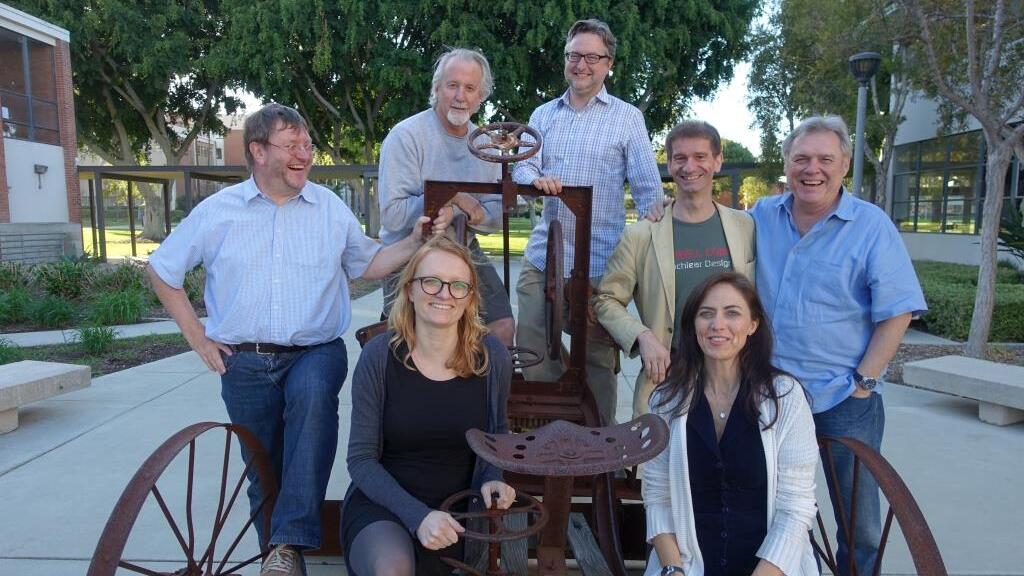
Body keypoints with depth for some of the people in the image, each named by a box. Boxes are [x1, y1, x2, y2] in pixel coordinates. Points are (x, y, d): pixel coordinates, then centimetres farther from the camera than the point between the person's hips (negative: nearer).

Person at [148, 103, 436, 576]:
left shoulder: (330, 208, 5)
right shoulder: (217, 211, 3)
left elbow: (367, 265, 13)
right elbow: (162, 271, 12)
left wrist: (414, 243, -3)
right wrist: (197, 337, 6)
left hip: (316, 351, -1)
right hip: (244, 362, 2)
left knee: (313, 394, -35)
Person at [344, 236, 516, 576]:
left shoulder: (492, 357, -7)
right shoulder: (379, 356, -13)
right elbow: (361, 458, -9)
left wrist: (492, 478, -7)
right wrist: (417, 515, -21)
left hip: (454, 508, 2)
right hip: (380, 502, -1)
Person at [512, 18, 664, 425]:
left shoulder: (627, 118, 5)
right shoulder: (543, 114, 16)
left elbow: (648, 188, 1)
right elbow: (521, 167, 7)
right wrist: (536, 178, -17)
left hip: (599, 262, -3)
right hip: (542, 256, 4)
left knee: (597, 359, 5)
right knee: (532, 352, 7)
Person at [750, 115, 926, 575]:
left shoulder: (872, 226, -7)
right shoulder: (762, 217, 3)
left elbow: (897, 313, -8)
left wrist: (864, 381, -12)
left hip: (844, 401, -3)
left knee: (857, 520, 10)